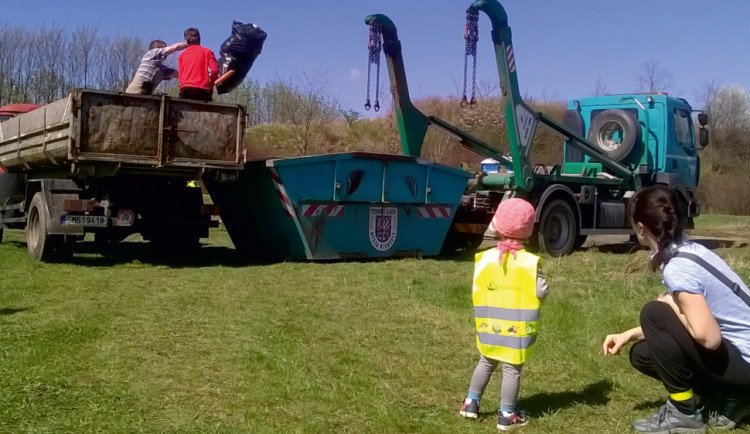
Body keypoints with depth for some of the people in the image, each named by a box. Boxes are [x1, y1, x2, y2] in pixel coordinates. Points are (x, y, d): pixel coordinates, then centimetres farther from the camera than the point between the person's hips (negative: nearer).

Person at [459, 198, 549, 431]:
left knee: (486, 363, 22)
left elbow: (476, 291, -3)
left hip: (490, 326, 4)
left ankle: (471, 403, 30)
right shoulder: (530, 262, -14)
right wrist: (542, 279, 8)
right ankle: (507, 415, 14)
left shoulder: (485, 258, -6)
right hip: (517, 328, -3)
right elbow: (542, 292, -13)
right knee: (512, 369, 6)